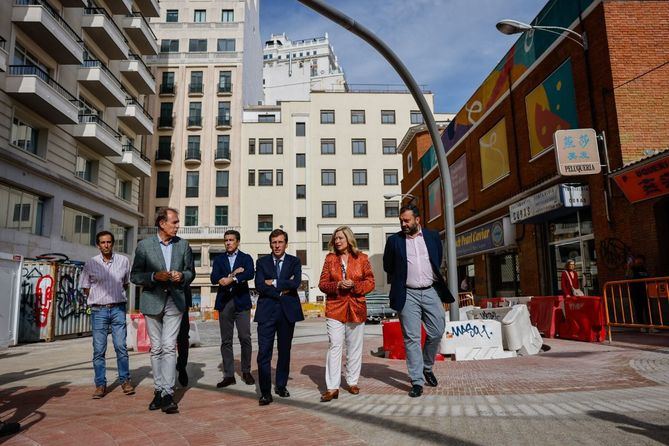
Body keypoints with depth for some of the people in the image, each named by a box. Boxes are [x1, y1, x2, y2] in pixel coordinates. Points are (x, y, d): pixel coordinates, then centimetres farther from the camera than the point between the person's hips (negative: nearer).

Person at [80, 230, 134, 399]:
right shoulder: (91, 264, 1)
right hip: (98, 310, 0)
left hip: (118, 309, 0)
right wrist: (99, 298, 7)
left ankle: (125, 380, 12)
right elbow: (85, 287, 11)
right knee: (99, 349, 3)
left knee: (121, 346, 0)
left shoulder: (123, 261, 3)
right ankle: (100, 384, 12)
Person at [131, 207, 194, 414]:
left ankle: (168, 394, -6)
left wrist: (182, 276, -9)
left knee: (169, 347, -8)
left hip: (175, 301, 0)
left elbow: (191, 272, 14)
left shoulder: (183, 245, 6)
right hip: (152, 301, 0)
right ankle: (158, 391, 19)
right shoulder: (144, 245, 0)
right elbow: (135, 276, 0)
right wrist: (154, 276, -17)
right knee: (156, 349, 8)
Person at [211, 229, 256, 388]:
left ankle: (246, 372, 15)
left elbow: (250, 274, -13)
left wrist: (231, 278, -23)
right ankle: (229, 375, 11)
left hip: (241, 302, -2)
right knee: (226, 340, 4)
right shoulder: (219, 259, 13)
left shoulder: (246, 258, 6)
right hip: (224, 302, 2)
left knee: (245, 338, -2)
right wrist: (234, 273, -11)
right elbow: (214, 278, -2)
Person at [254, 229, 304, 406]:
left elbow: (296, 283, -11)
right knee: (264, 352, -7)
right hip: (267, 311, -1)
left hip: (287, 311, 1)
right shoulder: (262, 262, 8)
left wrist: (274, 283, -7)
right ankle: (265, 392, -1)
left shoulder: (294, 262, 6)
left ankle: (281, 385, 26)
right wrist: (281, 291, -11)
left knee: (284, 351, 11)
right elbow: (260, 286, -6)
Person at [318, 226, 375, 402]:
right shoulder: (330, 258, 6)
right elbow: (322, 283, 5)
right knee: (334, 346, -6)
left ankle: (352, 382, 25)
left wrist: (354, 285, -15)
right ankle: (332, 388, -3)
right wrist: (337, 285, -14)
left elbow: (370, 282, 3)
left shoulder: (361, 258, 4)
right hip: (335, 308, 0)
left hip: (356, 308, 0)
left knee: (355, 347, 9)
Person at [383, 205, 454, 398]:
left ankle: (427, 368, 28)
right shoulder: (394, 240, 2)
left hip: (430, 291, 2)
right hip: (407, 294, -2)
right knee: (412, 338, -2)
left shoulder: (432, 236, 6)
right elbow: (388, 266, 11)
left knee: (436, 332, 3)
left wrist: (432, 276, 13)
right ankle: (417, 381, 5)